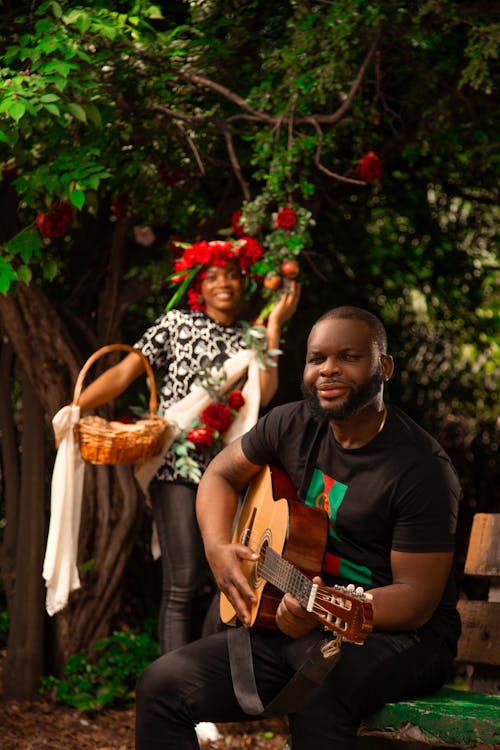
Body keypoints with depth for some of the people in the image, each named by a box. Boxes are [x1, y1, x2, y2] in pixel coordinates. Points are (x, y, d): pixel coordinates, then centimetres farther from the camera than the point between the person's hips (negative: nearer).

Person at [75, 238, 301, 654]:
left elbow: (264, 395, -5)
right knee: (182, 584, -12)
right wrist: (76, 407, -16)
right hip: (179, 465, -3)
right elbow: (123, 373, -1)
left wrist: (273, 327, -4)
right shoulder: (176, 323, 7)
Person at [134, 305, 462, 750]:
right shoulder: (295, 425, 3)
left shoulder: (421, 469, -17)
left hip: (398, 635, -6)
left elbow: (417, 597, -18)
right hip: (292, 629, 7)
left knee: (317, 693, -41)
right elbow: (222, 473, 19)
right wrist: (217, 549, -1)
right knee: (162, 685, -10)